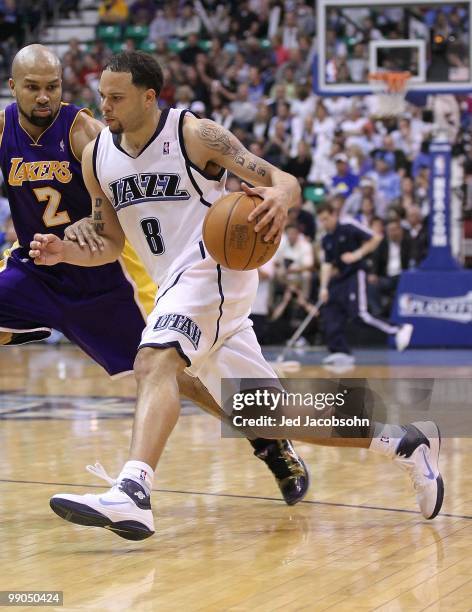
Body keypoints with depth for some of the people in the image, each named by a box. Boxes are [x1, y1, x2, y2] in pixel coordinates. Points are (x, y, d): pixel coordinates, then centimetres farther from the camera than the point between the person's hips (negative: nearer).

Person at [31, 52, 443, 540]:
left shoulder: (194, 134, -10)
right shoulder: (96, 157, 7)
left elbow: (283, 180, -13)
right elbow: (110, 244, 16)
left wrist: (279, 199, -37)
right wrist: (65, 252, -5)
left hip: (213, 267, -7)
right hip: (176, 287, 7)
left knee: (154, 362, -33)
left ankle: (131, 494, -49)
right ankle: (404, 443, 23)